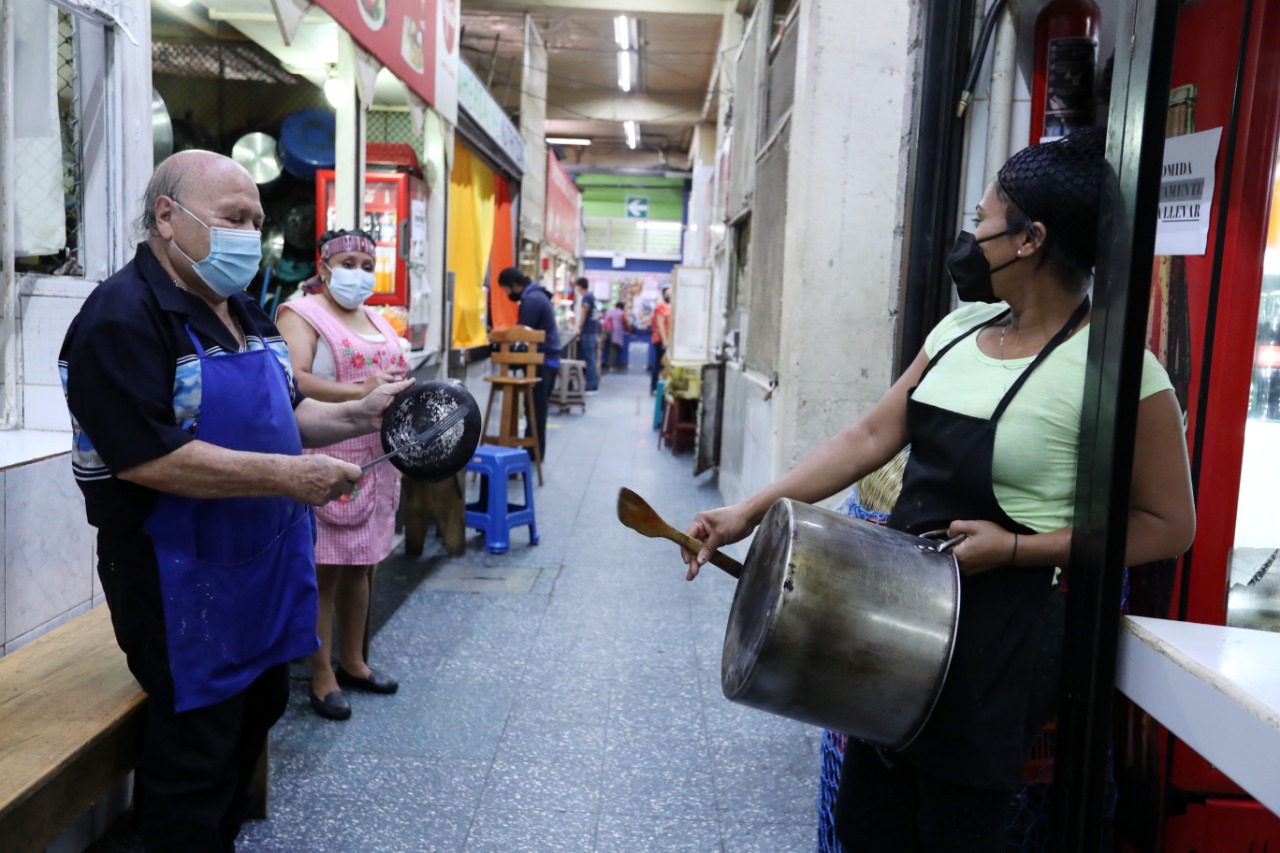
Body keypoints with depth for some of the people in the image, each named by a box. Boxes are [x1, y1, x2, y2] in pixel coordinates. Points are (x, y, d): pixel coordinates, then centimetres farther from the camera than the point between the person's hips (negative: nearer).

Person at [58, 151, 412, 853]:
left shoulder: (243, 312, 11)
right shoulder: (124, 316, -18)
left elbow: (280, 415, 17)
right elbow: (148, 458, -27)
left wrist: (360, 415, 0)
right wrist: (287, 476, -28)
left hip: (266, 564, 9)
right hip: (183, 582, -9)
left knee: (259, 710, 22)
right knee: (195, 748, 5)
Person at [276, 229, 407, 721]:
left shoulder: (378, 321, 19)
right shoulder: (302, 313, -6)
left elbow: (393, 380, 27)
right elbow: (293, 380, -20)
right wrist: (358, 393, -27)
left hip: (375, 460, 8)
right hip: (326, 462, -7)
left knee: (359, 564, 15)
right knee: (323, 568, -1)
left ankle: (353, 661, 28)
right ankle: (322, 677, 10)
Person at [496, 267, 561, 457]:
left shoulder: (531, 300, -16)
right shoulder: (537, 295, 17)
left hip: (541, 362, -10)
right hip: (548, 359, 10)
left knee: (535, 409, -3)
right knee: (537, 408, 12)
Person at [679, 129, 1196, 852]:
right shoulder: (962, 327, 4)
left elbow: (1168, 526, -11)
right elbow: (873, 437, 4)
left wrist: (1017, 548, -21)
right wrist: (750, 512, -2)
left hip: (996, 635, -7)